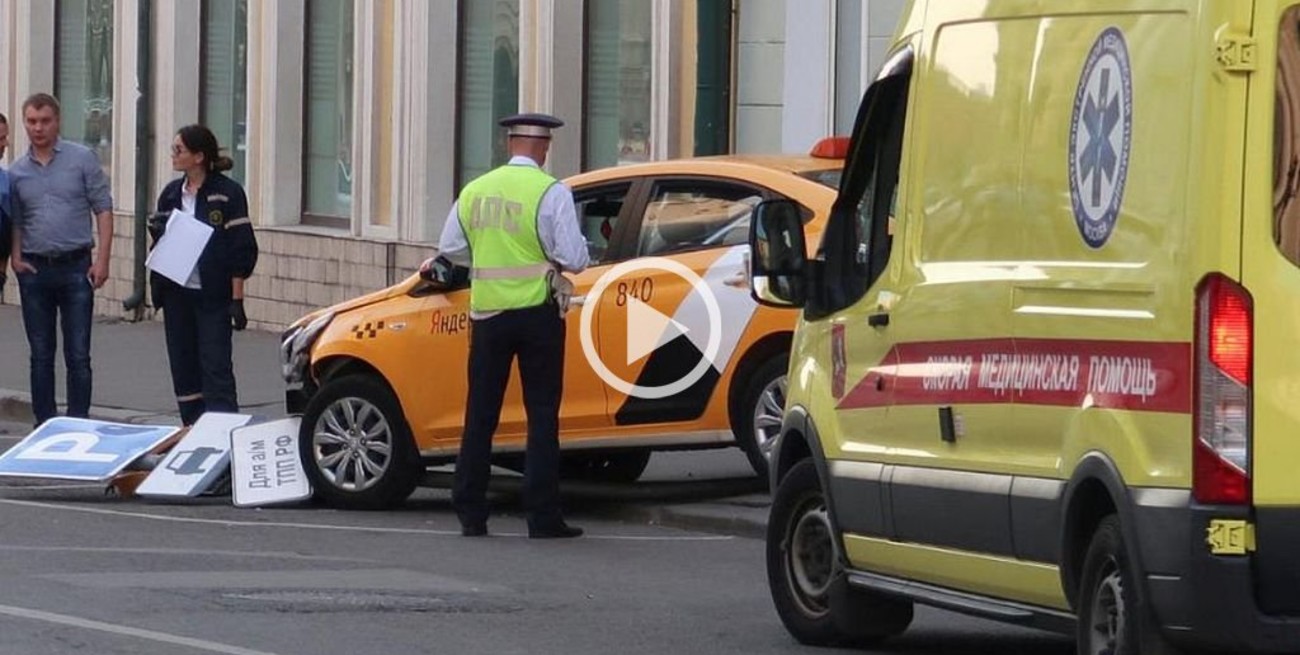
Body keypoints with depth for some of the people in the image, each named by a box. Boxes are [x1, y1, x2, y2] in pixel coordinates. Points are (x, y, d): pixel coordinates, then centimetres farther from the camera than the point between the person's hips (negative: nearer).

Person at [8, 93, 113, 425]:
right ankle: (44, 425, 14)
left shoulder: (82, 159, 0)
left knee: (78, 355, -2)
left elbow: (103, 210, -1)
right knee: (41, 355, 8)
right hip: (34, 270, 3)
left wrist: (102, 259, -8)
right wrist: (15, 258, -4)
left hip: (75, 267, -3)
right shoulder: (16, 172, 8)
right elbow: (14, 222, 13)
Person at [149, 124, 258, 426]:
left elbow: (241, 250, -8)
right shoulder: (171, 194, 10)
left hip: (213, 298, -6)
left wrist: (237, 298, -13)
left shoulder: (227, 194, -8)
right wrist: (157, 232, -3)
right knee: (184, 370, 8)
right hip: (177, 294, 6)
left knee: (216, 370, -10)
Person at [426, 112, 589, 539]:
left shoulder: (475, 190, 5)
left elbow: (451, 249, 11)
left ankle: (470, 514, 11)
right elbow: (574, 258, -13)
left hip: (487, 312, 4)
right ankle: (543, 516, -2)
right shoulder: (551, 193, -10)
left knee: (480, 415, 10)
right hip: (537, 312, -4)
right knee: (542, 416, 1)